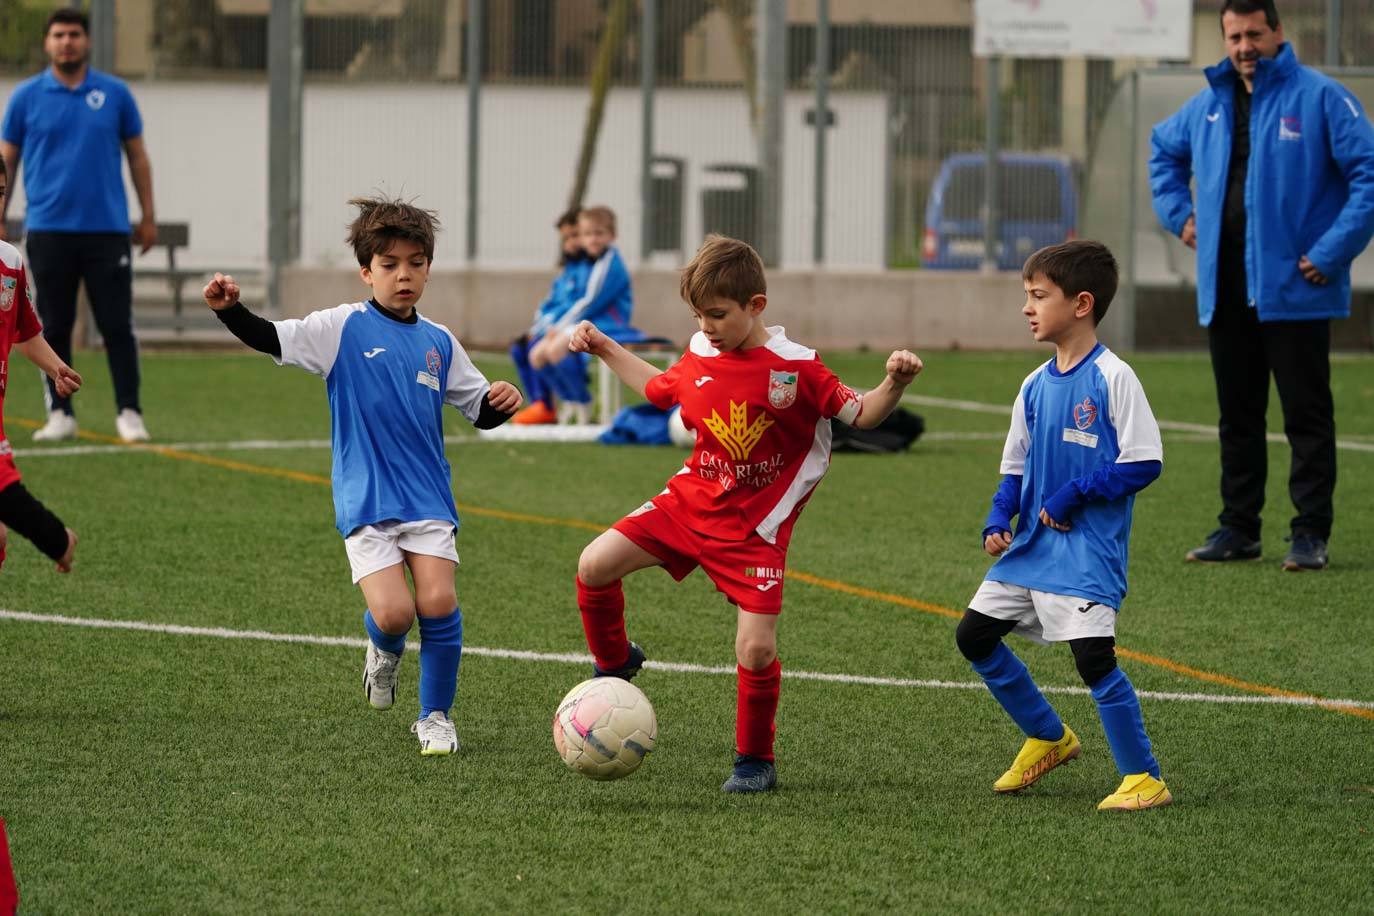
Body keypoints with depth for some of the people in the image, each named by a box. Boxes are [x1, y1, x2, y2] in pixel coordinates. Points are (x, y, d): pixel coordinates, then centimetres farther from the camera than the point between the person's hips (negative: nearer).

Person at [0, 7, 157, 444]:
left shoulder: (115, 94, 4)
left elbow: (137, 157, 10)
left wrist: (148, 217, 6)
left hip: (107, 229, 0)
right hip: (48, 230, 0)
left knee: (117, 326, -3)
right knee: (54, 328, 3)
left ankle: (129, 413, 1)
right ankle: (60, 415, 10)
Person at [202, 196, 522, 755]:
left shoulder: (440, 344, 10)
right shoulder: (344, 328, -1)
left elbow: (479, 410, 19)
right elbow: (271, 339, -9)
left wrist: (501, 401, -4)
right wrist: (229, 309, -27)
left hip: (427, 497, 3)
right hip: (364, 500, -3)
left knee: (438, 602, -14)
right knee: (393, 614, -17)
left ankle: (436, 716, 6)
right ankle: (385, 649, 22)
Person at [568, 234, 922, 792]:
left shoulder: (795, 369, -16)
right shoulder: (699, 358, 0)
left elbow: (861, 415, -11)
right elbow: (658, 389, 23)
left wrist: (894, 384, -30)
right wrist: (605, 349, 21)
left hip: (754, 526, -5)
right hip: (690, 501, 5)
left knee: (757, 650, -11)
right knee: (595, 565, -7)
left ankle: (755, 761, 11)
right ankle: (614, 664, 20)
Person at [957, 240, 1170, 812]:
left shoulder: (1113, 379, -12)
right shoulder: (1036, 386, 10)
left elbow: (1143, 463, -15)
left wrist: (1074, 494, -17)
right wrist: (999, 521, 0)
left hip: (1087, 550, -8)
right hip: (1030, 548, 8)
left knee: (1094, 657, -18)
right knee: (974, 636, 10)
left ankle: (1144, 780, -8)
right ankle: (1048, 738, 26)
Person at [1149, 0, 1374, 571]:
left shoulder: (1320, 98, -7)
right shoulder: (1208, 106, 12)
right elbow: (1163, 149, 31)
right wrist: (1178, 212, 16)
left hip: (1294, 290, -6)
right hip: (1226, 291, 6)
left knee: (1307, 415, -3)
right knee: (1237, 416, 12)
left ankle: (1311, 534, 0)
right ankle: (1238, 528, 18)